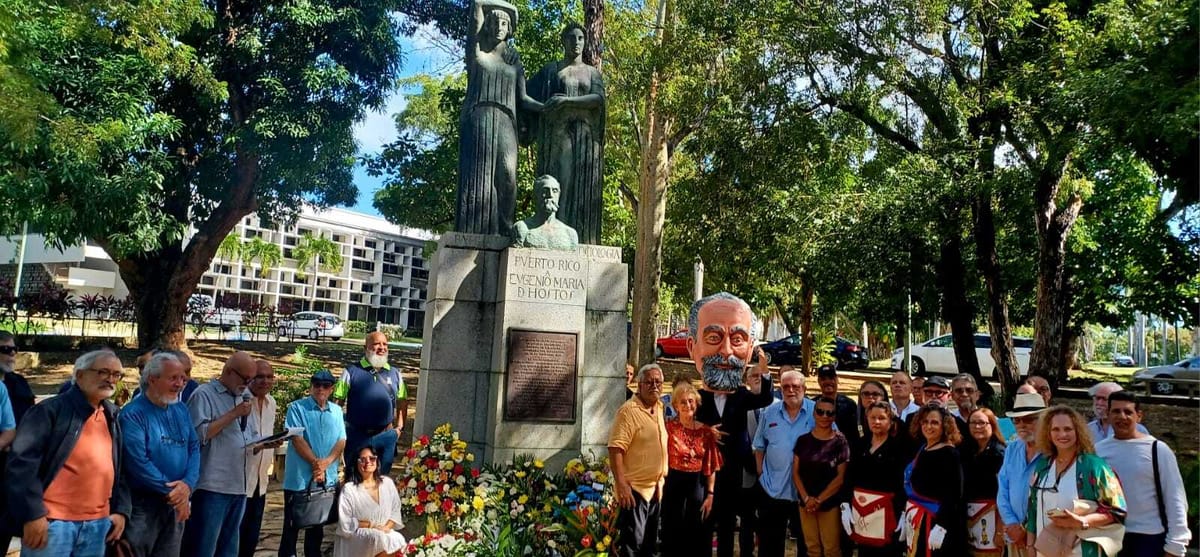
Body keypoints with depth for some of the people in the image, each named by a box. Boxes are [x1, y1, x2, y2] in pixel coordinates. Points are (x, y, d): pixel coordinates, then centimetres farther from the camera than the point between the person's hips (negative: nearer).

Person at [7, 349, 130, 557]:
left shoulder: (112, 418, 13)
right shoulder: (50, 410, -7)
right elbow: (22, 461, -13)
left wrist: (121, 509, 10)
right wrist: (33, 513, -17)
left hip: (98, 523, 6)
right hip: (53, 521, -6)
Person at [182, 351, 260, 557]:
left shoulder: (243, 397, 16)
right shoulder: (204, 394, -6)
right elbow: (199, 434, -19)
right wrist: (234, 414, -16)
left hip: (238, 486, 7)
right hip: (212, 486, -7)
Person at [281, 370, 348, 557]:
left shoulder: (337, 411, 8)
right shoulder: (297, 408, -4)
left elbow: (341, 441, 2)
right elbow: (297, 439, -12)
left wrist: (325, 463, -14)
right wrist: (315, 462, -16)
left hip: (327, 479, 4)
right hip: (299, 478, -4)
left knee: (317, 525, 15)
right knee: (292, 525, 3)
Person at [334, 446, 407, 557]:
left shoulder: (387, 483, 5)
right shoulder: (349, 489, -9)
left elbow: (395, 511, 8)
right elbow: (345, 523, -9)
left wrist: (387, 527, -11)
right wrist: (371, 525, -14)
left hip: (385, 533, 4)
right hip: (356, 537, -4)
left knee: (398, 540, -29)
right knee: (381, 539, -34)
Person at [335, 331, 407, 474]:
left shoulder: (395, 373, 7)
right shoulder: (351, 371, -3)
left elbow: (402, 401, 12)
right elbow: (338, 401, -3)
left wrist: (399, 427, 5)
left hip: (386, 435, 3)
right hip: (357, 435, -2)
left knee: (383, 476, 13)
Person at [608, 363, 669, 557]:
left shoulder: (659, 408, 9)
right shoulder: (629, 410, -16)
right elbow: (615, 448, -22)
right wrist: (621, 484, -28)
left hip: (655, 488, 8)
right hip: (635, 488, -8)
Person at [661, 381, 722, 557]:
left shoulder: (706, 431, 2)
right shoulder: (669, 428, -4)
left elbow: (711, 467, 4)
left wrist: (710, 495, 0)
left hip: (697, 486, 2)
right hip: (673, 485, -2)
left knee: (697, 536, 10)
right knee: (673, 536, 7)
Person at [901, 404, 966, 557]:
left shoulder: (950, 454, -11)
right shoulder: (921, 450, 11)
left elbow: (953, 495, -17)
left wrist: (941, 526, -23)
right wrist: (906, 518, 15)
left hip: (935, 521, -8)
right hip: (917, 523, 8)